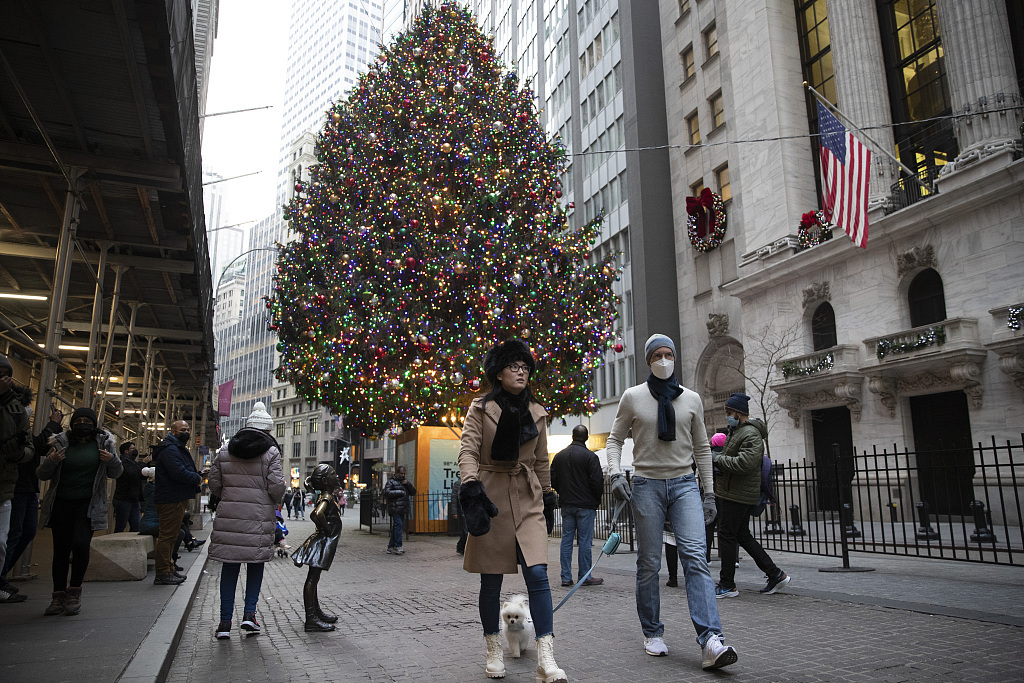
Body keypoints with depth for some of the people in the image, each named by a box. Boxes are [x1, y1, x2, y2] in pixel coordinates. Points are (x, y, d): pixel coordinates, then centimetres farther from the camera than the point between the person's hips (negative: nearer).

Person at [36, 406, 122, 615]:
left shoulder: (103, 442, 4)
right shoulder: (62, 443, 3)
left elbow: (115, 474, 11)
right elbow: (41, 475, 7)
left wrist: (112, 460, -10)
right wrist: (50, 461, -13)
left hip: (88, 504, -2)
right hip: (61, 503, 2)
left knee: (80, 544, -16)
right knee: (61, 549, 4)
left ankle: (74, 592, 1)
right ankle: (58, 597, 17)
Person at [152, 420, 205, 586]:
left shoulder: (178, 448, 22)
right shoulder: (170, 449, -15)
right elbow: (179, 473, -26)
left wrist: (198, 473, 9)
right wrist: (197, 478, -11)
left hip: (177, 499, 11)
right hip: (171, 500, -11)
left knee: (170, 536, 17)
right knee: (167, 536, -7)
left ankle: (169, 569, 25)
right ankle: (163, 574, -3)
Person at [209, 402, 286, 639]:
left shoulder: (225, 451, 6)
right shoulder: (271, 452, -6)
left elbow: (214, 483, 8)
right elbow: (276, 486, -10)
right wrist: (273, 502, 10)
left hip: (229, 516, 3)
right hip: (259, 518, -3)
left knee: (229, 566, 9)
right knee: (256, 564, 13)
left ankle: (225, 621, 11)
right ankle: (249, 613, 7)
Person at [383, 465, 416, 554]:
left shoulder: (406, 482, 21)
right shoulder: (391, 482, -1)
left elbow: (413, 492, 15)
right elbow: (387, 493, -14)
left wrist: (408, 484, -1)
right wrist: (400, 492, -14)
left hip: (403, 509, 7)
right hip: (395, 509, -7)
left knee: (395, 528, 9)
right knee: (398, 525, -16)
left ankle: (391, 547, 13)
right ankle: (398, 546, -15)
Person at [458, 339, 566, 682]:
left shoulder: (537, 413, 11)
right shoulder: (481, 407, 0)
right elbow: (468, 451, -8)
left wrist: (548, 499, 17)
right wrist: (470, 488, -23)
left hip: (528, 500, 2)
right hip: (491, 498, -2)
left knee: (538, 573, -10)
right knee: (491, 581, 6)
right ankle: (494, 651, 24)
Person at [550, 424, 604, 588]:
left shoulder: (559, 456, 8)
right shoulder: (590, 456, -10)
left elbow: (553, 481, 11)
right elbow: (597, 482, -12)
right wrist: (596, 499, 5)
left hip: (566, 505, 5)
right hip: (586, 505, -5)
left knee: (566, 539, 8)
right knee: (585, 540, 1)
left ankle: (566, 577, 10)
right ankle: (585, 577, 5)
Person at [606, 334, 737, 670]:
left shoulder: (691, 399, 9)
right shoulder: (633, 397, 3)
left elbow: (701, 448, 13)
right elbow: (615, 439, 6)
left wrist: (709, 492, 9)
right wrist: (615, 473, -11)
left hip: (685, 484, 1)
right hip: (647, 484, -1)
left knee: (695, 557, -12)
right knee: (648, 564, 3)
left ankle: (710, 641, -15)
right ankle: (653, 634, 19)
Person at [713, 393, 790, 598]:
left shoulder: (750, 434, -16)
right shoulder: (735, 430, 17)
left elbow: (743, 463, -27)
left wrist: (718, 458, -17)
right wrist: (718, 457, 10)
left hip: (737, 495, -11)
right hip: (733, 493, 11)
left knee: (727, 536, -4)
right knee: (743, 536, 15)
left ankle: (727, 585, 6)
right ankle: (775, 574, 21)